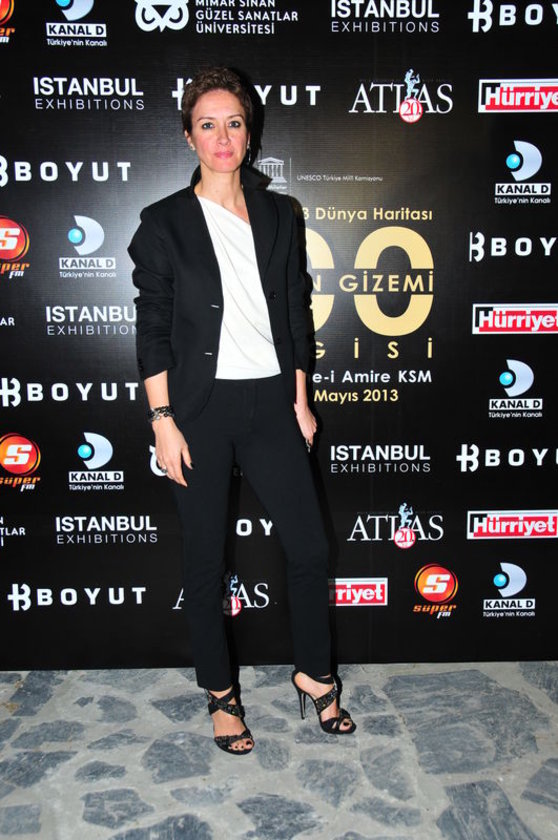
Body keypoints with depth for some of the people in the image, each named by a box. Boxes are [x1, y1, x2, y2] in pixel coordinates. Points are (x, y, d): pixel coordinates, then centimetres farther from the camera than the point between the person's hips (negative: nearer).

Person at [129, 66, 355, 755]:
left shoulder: (277, 214, 9)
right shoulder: (164, 223, -1)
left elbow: (295, 312, 12)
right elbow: (153, 331, -3)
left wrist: (300, 400, 9)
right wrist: (163, 422, -9)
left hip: (269, 402, 3)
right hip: (199, 409, -2)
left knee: (309, 547, 5)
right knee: (205, 560, 8)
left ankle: (314, 675, 30)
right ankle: (219, 693, 29)